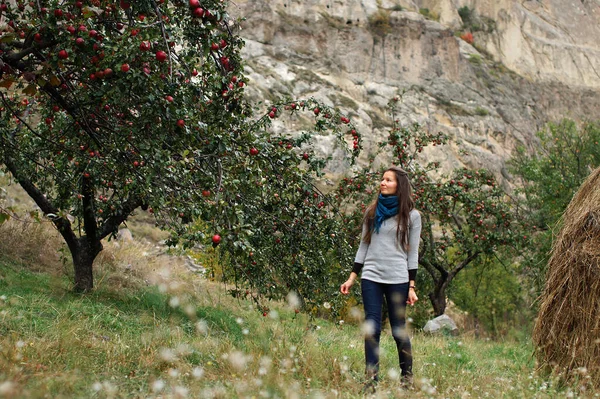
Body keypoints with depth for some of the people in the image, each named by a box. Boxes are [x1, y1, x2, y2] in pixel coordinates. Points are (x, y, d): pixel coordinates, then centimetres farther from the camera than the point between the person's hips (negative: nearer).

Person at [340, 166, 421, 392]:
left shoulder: (411, 216, 2)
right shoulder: (372, 212, 11)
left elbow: (412, 253, 2)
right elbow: (363, 246, 14)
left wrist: (411, 287, -3)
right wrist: (352, 277, 9)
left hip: (397, 279, -3)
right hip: (371, 278, 3)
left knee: (398, 330, 3)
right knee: (372, 329, 0)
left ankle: (407, 376, 20)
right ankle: (371, 379, 4)